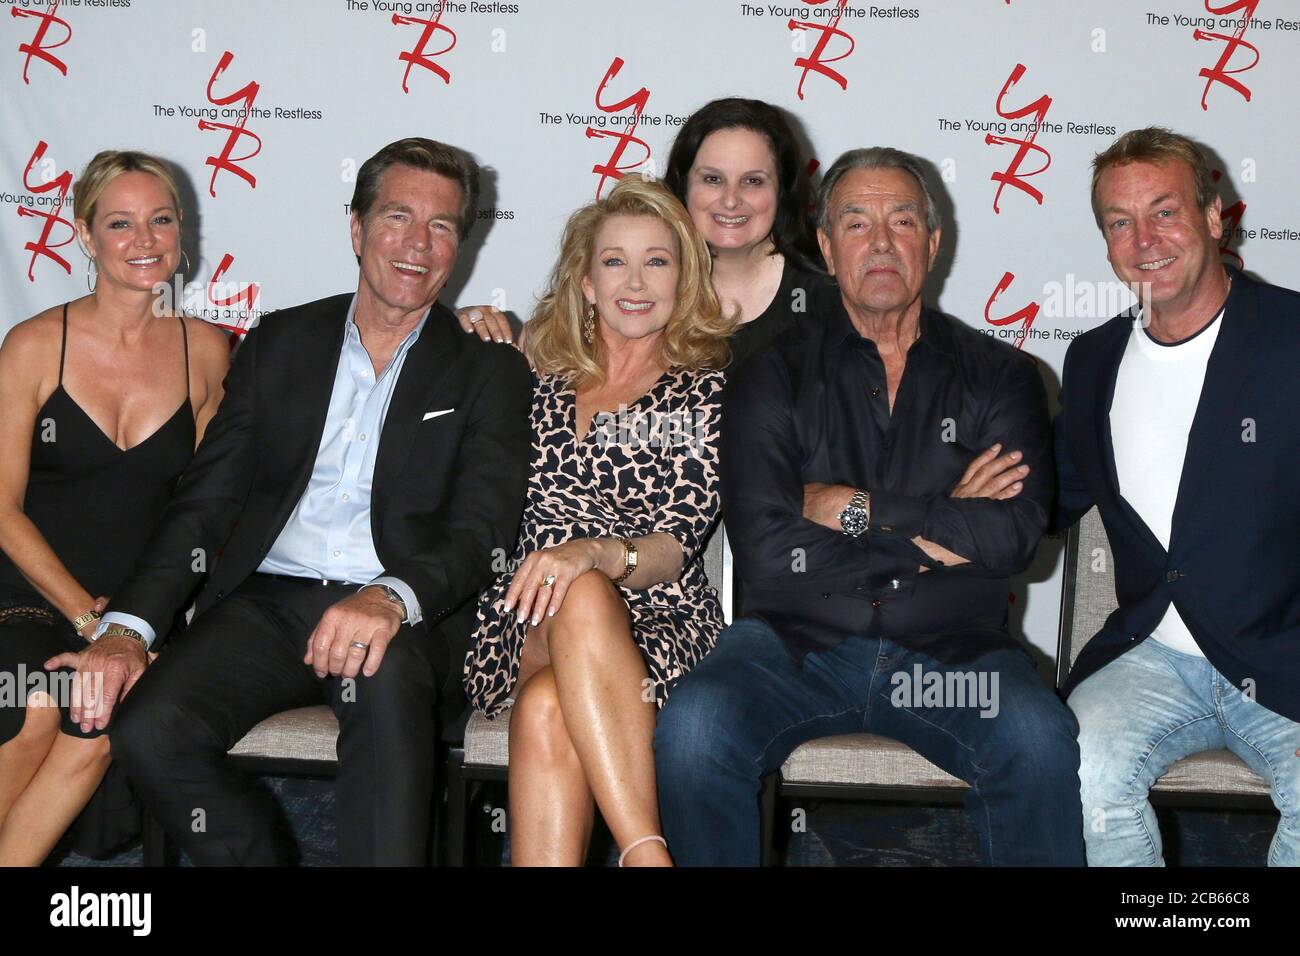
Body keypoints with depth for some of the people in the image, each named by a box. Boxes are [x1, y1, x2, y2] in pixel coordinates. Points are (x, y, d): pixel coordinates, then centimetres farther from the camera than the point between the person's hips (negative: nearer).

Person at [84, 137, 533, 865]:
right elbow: (206, 499, 11)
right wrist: (129, 626, -5)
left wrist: (391, 600, -28)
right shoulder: (279, 344, 16)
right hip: (267, 603, 3)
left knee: (385, 676, -37)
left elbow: (479, 532, -5)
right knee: (148, 731, -23)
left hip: (402, 618, -3)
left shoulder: (490, 372, 8)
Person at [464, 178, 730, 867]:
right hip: (527, 621, 2)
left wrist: (593, 554, -25)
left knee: (548, 711, -37)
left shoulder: (707, 390, 9)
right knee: (563, 657, -36)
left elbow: (678, 545, -3)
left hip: (655, 621, -2)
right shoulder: (541, 383, 18)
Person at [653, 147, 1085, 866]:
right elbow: (764, 551, -9)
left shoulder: (999, 376, 10)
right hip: (799, 642, 0)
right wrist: (942, 525, -5)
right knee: (691, 728, -28)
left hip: (949, 648, 1)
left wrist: (857, 508, -7)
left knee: (1040, 739, -29)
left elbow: (1014, 534, -5)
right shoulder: (775, 375, 5)